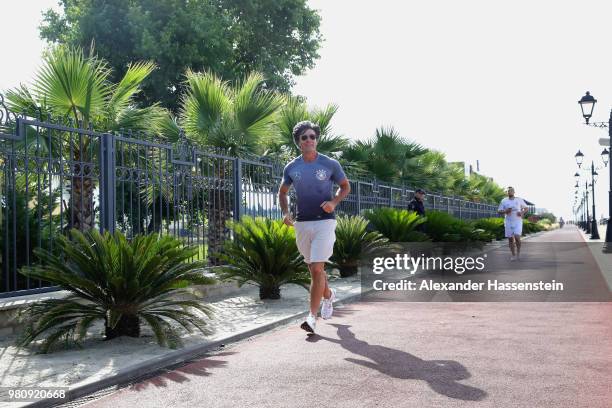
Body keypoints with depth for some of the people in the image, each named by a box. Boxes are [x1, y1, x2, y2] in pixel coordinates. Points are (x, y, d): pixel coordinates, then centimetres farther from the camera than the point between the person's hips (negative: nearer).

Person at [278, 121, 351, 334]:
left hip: (324, 222, -4)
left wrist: (334, 202, -11)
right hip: (302, 223, 4)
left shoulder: (330, 164, -4)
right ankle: (328, 295, 45)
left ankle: (312, 316, -8)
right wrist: (285, 212, 0)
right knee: (313, 268, 16)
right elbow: (282, 192, 17)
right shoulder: (291, 168, 4)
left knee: (317, 269, -13)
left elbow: (345, 186, 8)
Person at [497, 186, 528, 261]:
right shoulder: (504, 201, 3)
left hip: (518, 222, -2)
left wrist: (522, 212, -8)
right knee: (510, 239, 3)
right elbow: (499, 211, 5)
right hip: (508, 222, 2)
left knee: (517, 237, -16)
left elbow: (526, 208, 13)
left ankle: (518, 252, 6)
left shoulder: (519, 200, 4)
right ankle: (513, 255, 14)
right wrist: (505, 211, -14)